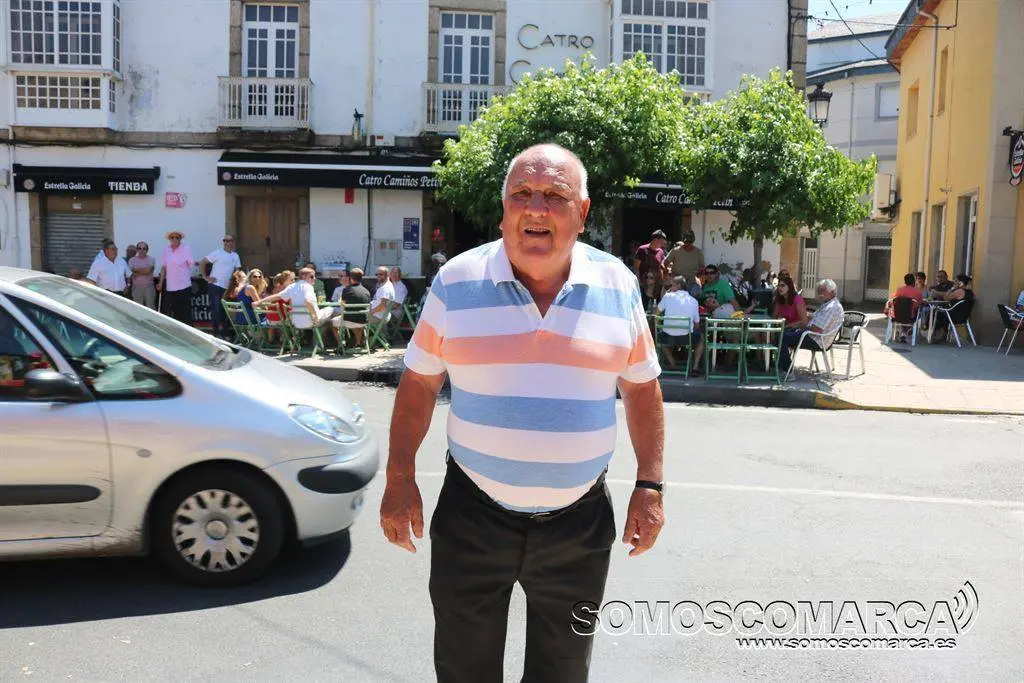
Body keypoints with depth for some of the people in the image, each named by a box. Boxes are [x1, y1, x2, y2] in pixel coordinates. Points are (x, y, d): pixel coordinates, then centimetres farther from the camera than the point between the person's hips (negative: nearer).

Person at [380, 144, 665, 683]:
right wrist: (399, 479, -2)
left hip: (579, 520, 1)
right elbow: (419, 385, 1)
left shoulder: (618, 286, -2)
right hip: (472, 514, 0)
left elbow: (641, 388, 5)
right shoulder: (457, 281, -5)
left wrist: (649, 485, 1)